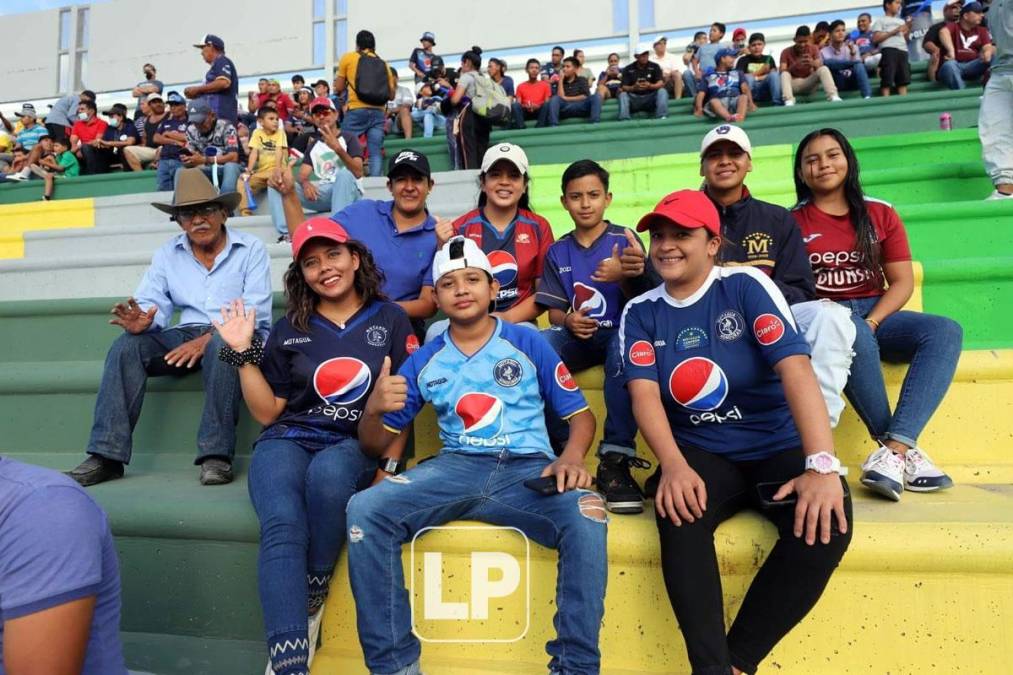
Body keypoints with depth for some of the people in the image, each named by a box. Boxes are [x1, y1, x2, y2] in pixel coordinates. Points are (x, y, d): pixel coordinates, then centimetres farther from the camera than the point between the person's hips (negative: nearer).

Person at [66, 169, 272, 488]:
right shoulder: (167, 254, 12)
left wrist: (208, 338, -25)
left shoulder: (250, 249, -1)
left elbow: (255, 312, -11)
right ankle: (106, 456, -22)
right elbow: (155, 303, 1)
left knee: (222, 344, -38)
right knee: (125, 346, -20)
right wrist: (144, 320, -25)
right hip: (187, 333, 4)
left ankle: (216, 453, -33)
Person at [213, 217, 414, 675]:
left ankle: (309, 606, -16)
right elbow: (267, 412, 13)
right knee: (282, 526, -31)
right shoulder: (289, 329, 14)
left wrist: (389, 467, -5)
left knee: (328, 473, -38)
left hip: (355, 446, -1)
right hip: (288, 441, 2)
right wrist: (244, 353, 3)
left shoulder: (390, 320, 9)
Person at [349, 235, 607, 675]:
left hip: (528, 469, -1)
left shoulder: (527, 343, 8)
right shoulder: (423, 361, 13)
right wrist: (373, 410, -11)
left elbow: (580, 413, 8)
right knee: (364, 510, -23)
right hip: (455, 468, 2)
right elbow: (374, 445, 14)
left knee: (586, 515, -33)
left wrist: (571, 457, -15)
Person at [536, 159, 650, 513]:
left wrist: (624, 277, -23)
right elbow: (554, 311, 10)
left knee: (625, 348, -40)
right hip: (577, 336, 3)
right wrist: (568, 320, -15)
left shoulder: (624, 240, 5)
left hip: (619, 331, -2)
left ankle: (615, 459, -32)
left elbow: (639, 304, -1)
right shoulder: (558, 252, 13)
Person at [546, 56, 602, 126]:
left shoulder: (582, 80, 16)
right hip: (564, 110, 0)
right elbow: (561, 96, -1)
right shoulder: (561, 82, 18)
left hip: (580, 108, 0)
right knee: (554, 99, -28)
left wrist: (567, 99, 0)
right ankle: (553, 126, -39)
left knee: (596, 97, -23)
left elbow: (585, 96, 1)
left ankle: (594, 123, -36)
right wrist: (561, 80, 2)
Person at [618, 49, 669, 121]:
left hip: (651, 97, 0)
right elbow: (624, 87, -5)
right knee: (623, 94, -26)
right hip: (634, 98, 0)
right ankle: (624, 121, -40)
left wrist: (650, 86, -28)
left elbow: (661, 83, -6)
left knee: (662, 91, -25)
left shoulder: (655, 67, 5)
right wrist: (633, 88, -27)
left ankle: (661, 118, -35)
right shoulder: (628, 69, 4)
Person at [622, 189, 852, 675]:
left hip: (780, 449, 0)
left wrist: (822, 466, -30)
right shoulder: (640, 313, 3)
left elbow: (795, 368, -18)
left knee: (824, 523, -28)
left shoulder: (746, 286, -6)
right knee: (679, 510, -31)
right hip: (701, 455, 1)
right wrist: (673, 464, -29)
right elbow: (644, 393, -9)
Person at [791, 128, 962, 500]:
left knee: (945, 331, -25)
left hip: (877, 314, 4)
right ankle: (903, 449, -26)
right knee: (852, 336, -38)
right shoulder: (792, 221, 4)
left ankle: (893, 450, -37)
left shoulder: (880, 214, 11)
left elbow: (902, 282, 6)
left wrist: (871, 322, -13)